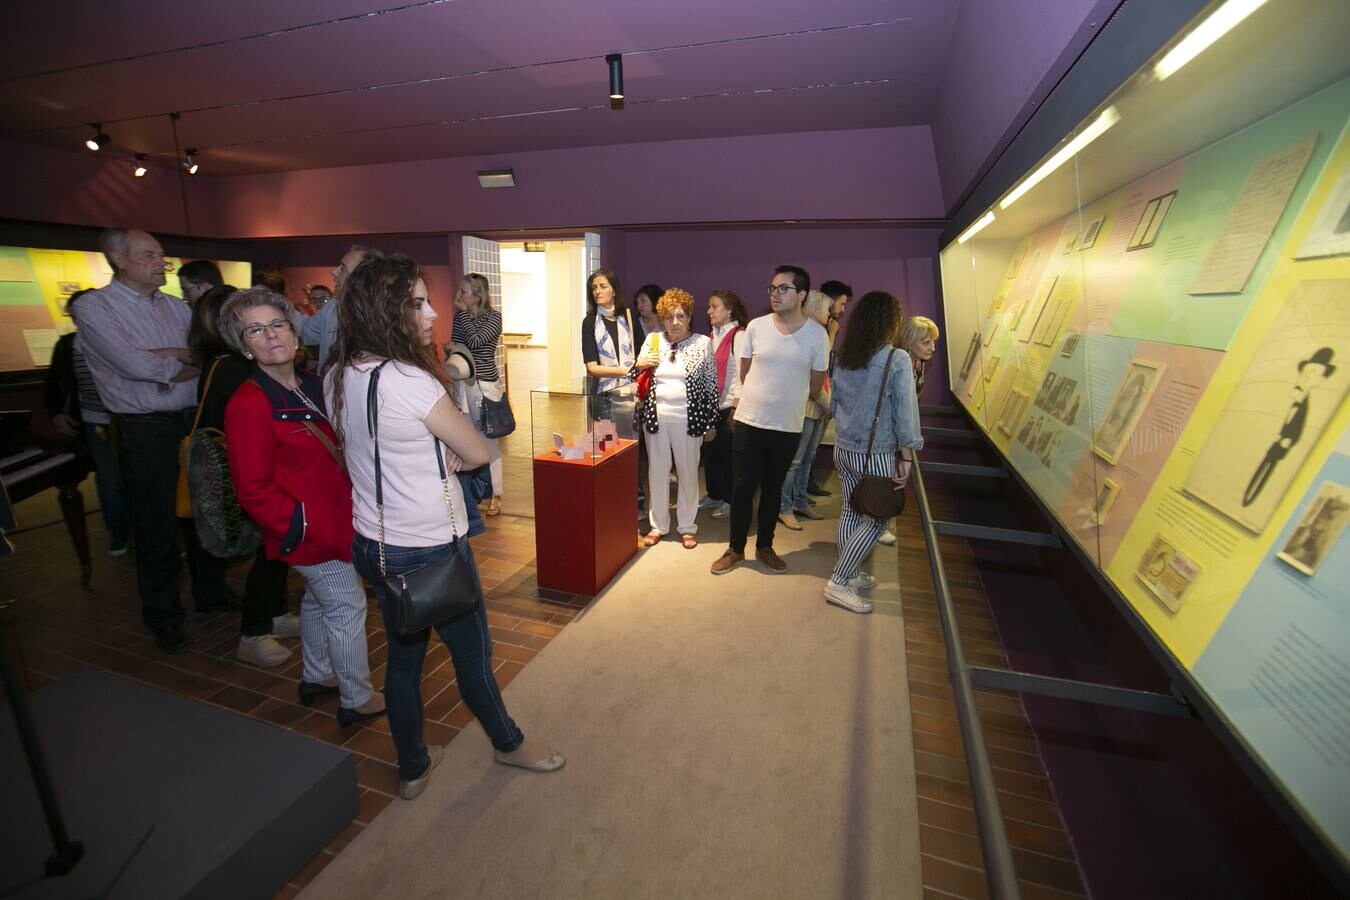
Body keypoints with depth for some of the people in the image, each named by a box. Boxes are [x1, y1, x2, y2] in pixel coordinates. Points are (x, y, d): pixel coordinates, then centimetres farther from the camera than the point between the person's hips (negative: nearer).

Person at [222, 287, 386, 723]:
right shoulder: (248, 405, -21)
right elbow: (253, 490, -21)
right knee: (347, 606, 3)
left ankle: (316, 676, 46)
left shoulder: (310, 384, 4)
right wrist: (302, 524, -20)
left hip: (331, 519, 9)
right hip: (311, 532, -9)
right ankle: (357, 700, 21)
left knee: (319, 600, 24)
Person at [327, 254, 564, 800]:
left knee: (402, 657, 22)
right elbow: (477, 453, -17)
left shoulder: (337, 377, 0)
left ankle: (412, 768, 43)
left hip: (372, 544, 8)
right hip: (430, 550, -8)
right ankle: (507, 743, 41)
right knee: (473, 653, 15)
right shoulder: (408, 381, -26)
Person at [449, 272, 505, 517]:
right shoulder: (460, 317, 10)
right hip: (460, 382, 6)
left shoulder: (493, 317, -7)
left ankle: (495, 495, 10)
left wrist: (464, 311, -11)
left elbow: (474, 341, -22)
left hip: (484, 384, -5)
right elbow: (454, 347, 19)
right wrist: (449, 348, -4)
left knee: (488, 439, -1)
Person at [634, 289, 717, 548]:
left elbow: (711, 384, 2)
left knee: (688, 473, 7)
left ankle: (687, 526, 24)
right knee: (657, 471, 10)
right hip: (656, 417, 2)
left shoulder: (703, 343, 0)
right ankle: (658, 525, 25)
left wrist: (711, 422, 1)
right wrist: (640, 365, -10)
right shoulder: (653, 340, 6)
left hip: (688, 418, -2)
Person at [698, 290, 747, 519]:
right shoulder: (713, 335, 11)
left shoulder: (738, 336, -11)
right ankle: (713, 495, 29)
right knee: (710, 452, 13)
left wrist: (735, 408, -15)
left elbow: (741, 374, -14)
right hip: (711, 405, 7)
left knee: (728, 455, 4)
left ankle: (728, 500, 19)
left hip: (728, 406, -7)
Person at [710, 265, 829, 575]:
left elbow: (816, 385, 4)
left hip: (788, 426, 0)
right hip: (749, 421, 0)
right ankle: (735, 549, 22)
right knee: (742, 487, 6)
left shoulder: (817, 334, -6)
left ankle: (764, 546, 32)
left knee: (772, 488, 14)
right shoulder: (756, 326, -4)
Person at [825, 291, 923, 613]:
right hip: (875, 454, -6)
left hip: (843, 449, 6)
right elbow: (905, 412, -15)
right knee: (875, 520, 6)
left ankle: (850, 574, 29)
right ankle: (838, 583, 7)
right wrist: (906, 457, -9)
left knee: (851, 512, 17)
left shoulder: (843, 357, 3)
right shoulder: (897, 359, -14)